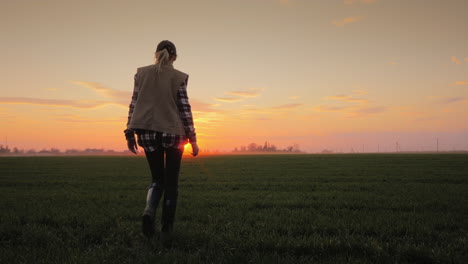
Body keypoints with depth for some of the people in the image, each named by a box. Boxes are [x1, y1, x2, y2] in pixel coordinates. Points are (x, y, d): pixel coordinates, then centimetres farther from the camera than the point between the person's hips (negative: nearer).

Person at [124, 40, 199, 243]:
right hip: (173, 132, -2)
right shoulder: (178, 77, -3)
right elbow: (185, 109, -4)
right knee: (171, 182, 9)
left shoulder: (141, 73, 5)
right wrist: (192, 139, 1)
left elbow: (134, 105, 4)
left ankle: (149, 211, -11)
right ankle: (166, 230, 11)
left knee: (157, 178, 17)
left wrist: (130, 133, 10)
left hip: (148, 132, 3)